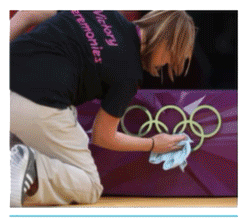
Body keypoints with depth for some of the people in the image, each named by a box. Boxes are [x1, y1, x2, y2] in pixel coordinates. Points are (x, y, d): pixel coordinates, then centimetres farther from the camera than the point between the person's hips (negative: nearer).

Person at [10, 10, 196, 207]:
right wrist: (153, 145, 25)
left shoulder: (108, 13, 15)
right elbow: (102, 137, 12)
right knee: (90, 188, 11)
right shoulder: (129, 73, 0)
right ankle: (31, 173, -17)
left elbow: (29, 14, 12)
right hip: (38, 106, -7)